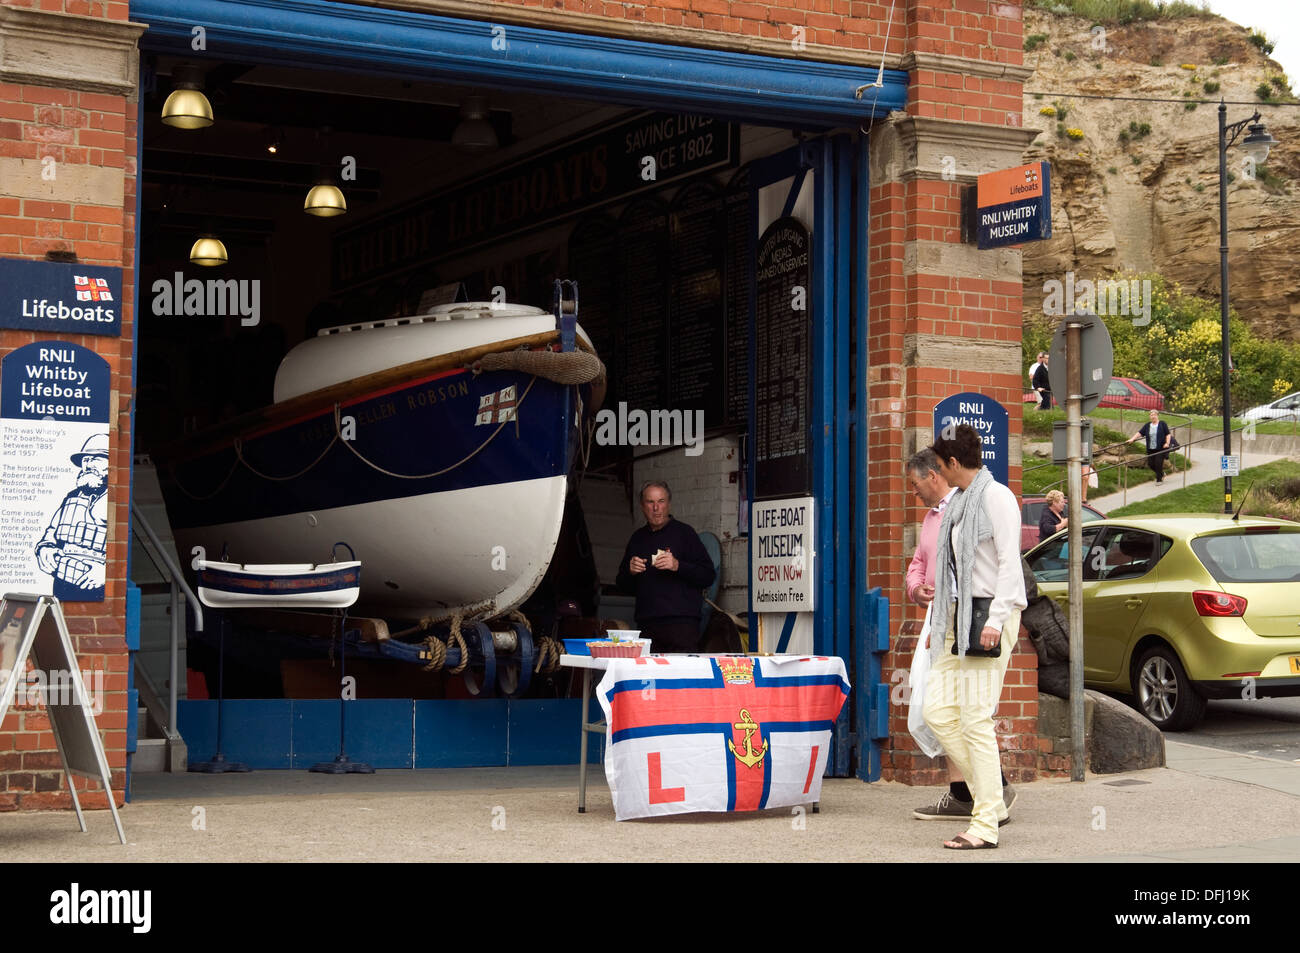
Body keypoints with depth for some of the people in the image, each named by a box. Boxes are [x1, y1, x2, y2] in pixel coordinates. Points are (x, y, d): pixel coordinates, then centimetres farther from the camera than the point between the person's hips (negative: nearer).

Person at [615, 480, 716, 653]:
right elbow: (624, 586, 24)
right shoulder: (637, 538, 19)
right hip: (646, 624, 4)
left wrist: (677, 566, -17)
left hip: (681, 623, -4)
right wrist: (630, 572, 2)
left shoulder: (684, 532, 4)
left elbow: (708, 576, -3)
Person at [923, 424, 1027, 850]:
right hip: (959, 616, 9)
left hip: (990, 611, -9)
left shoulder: (996, 497, -8)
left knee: (975, 718, -10)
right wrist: (938, 624, 20)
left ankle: (985, 824, -6)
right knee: (938, 710, 3)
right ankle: (991, 800, 11)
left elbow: (1009, 563, -14)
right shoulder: (959, 503, 19)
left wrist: (995, 619, -22)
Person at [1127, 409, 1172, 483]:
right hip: (1150, 449, 5)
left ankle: (1159, 479, 7)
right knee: (1150, 464, 5)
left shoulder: (1162, 424, -1)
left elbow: (1168, 434, -2)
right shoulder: (1147, 425, 10)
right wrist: (1132, 439, -7)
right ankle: (1161, 474, 30)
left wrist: (1167, 443, -14)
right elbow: (1140, 433, 4)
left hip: (1160, 449, -5)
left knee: (1158, 464, -8)